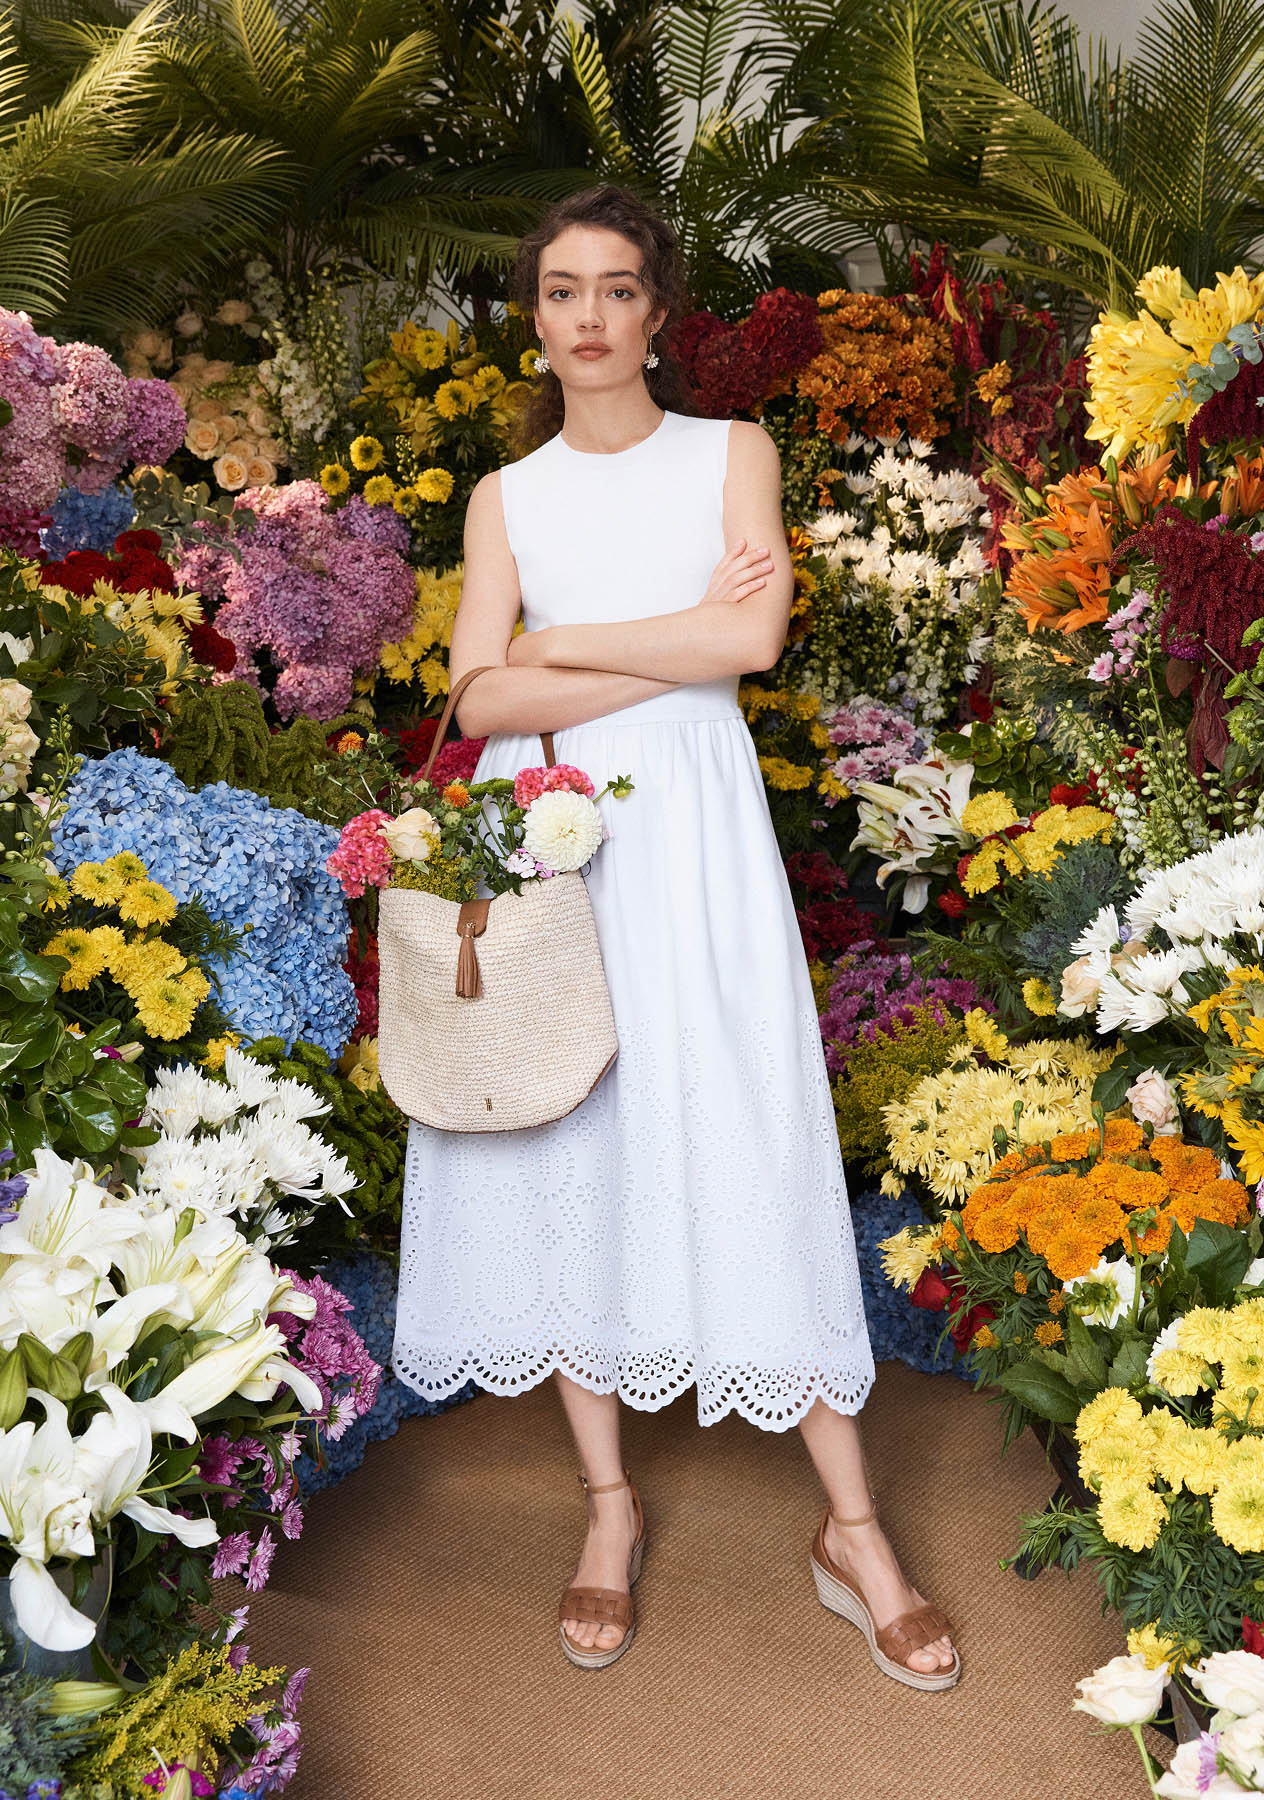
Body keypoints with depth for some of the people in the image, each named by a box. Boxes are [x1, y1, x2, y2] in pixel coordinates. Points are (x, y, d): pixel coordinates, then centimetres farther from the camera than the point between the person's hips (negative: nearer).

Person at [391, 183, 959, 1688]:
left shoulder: (732, 454, 9)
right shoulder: (506, 495, 12)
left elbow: (753, 638, -9)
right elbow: (481, 701, -3)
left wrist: (560, 643, -4)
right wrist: (677, 640, -7)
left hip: (689, 829, -2)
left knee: (744, 1148, -4)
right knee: (565, 1155, 3)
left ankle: (850, 1528, 9)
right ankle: (609, 1504, 19)